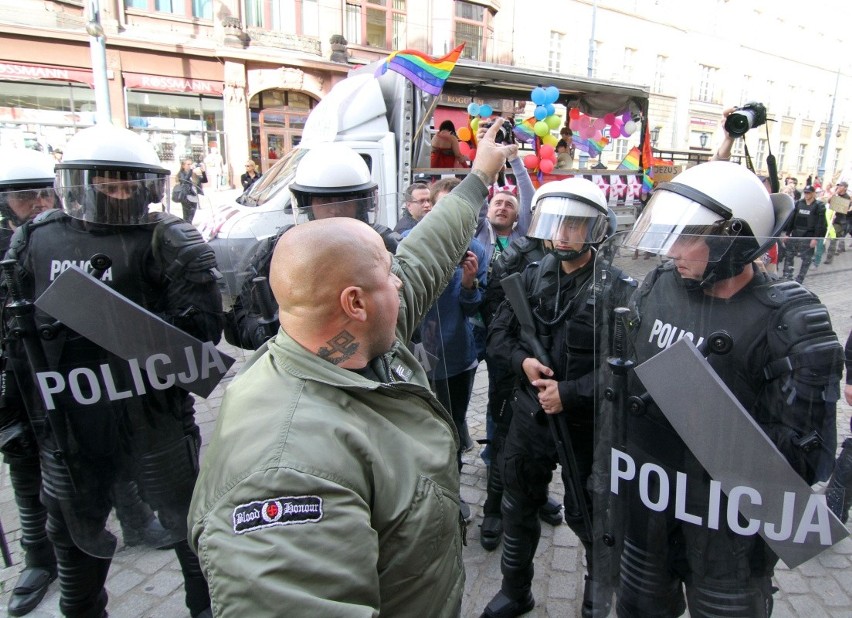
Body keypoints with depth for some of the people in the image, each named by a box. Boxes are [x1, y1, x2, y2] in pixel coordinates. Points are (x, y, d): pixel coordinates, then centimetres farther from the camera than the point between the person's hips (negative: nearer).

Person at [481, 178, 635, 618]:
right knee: (518, 508, 18)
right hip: (530, 416, 4)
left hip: (585, 423, -4)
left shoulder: (617, 290, -14)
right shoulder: (532, 277, 0)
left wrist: (570, 393, -22)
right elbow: (499, 332, 5)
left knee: (583, 515, 17)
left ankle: (600, 582, 48)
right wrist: (523, 360, -14)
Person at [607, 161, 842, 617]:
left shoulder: (786, 323, -20)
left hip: (727, 511, -4)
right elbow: (621, 376, 5)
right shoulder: (658, 287, -5)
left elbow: (800, 446, -16)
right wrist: (614, 464, 9)